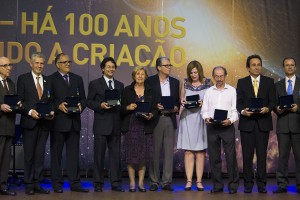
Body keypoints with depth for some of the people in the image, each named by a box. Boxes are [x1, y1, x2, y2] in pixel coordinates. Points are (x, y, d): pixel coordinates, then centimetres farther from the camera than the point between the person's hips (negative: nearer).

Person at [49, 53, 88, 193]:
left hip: (74, 121, 4)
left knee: (73, 153, 6)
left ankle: (75, 183, 10)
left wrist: (81, 106, -5)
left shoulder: (77, 79, 15)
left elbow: (83, 99, 15)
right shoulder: (51, 79, 1)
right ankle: (57, 184, 10)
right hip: (58, 121, -4)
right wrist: (58, 106, -18)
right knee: (56, 153, 3)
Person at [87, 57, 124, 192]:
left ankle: (115, 183, 10)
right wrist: (101, 105, -16)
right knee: (99, 154, 0)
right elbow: (89, 102, 0)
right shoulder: (95, 84, 4)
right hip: (101, 124, -3)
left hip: (115, 125, 4)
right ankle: (98, 184, 7)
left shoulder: (120, 85, 15)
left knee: (116, 154, 4)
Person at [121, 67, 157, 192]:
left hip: (145, 127, 1)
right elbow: (121, 108, 5)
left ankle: (141, 183, 12)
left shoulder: (150, 91, 10)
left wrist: (151, 115, -13)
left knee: (144, 156, 1)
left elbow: (155, 109, 7)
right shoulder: (127, 90, 6)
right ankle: (132, 183, 9)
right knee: (131, 156, -1)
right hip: (130, 126, -1)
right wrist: (128, 107, -14)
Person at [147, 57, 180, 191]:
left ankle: (167, 182, 6)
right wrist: (155, 106, -14)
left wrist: (176, 108, -5)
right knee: (154, 152, 2)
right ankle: (154, 182, 9)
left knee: (169, 152, 1)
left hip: (170, 120, 3)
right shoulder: (150, 81, 2)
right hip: (155, 120, -3)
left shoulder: (175, 82, 13)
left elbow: (177, 101, 15)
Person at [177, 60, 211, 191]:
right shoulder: (185, 83, 8)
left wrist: (203, 103, -13)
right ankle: (189, 181, 1)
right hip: (187, 118, 1)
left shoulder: (207, 83, 4)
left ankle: (199, 181, 6)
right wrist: (183, 102, -8)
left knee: (200, 151, 2)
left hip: (201, 118, -1)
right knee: (188, 151, -2)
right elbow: (181, 100, 14)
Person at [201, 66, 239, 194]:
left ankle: (233, 185, 5)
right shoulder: (208, 91, 12)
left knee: (231, 156, -4)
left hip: (227, 126, -3)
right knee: (214, 157, 5)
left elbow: (235, 110, 0)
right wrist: (206, 118, -10)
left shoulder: (232, 91, 5)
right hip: (212, 126, 3)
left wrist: (230, 120, -17)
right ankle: (217, 185, 14)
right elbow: (204, 109, 10)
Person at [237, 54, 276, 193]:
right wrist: (243, 111, -18)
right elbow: (239, 102, 2)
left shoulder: (269, 81, 8)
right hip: (247, 123, 0)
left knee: (262, 154, 2)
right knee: (247, 155, 2)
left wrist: (267, 108, -17)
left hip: (263, 123, 0)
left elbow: (273, 101, 3)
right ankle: (248, 184, 10)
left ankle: (261, 184, 10)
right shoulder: (242, 82, 7)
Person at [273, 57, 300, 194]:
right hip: (283, 125, 2)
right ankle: (282, 185, 7)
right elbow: (274, 104, 11)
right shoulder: (278, 85, 14)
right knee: (282, 156, 3)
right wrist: (277, 109, -9)